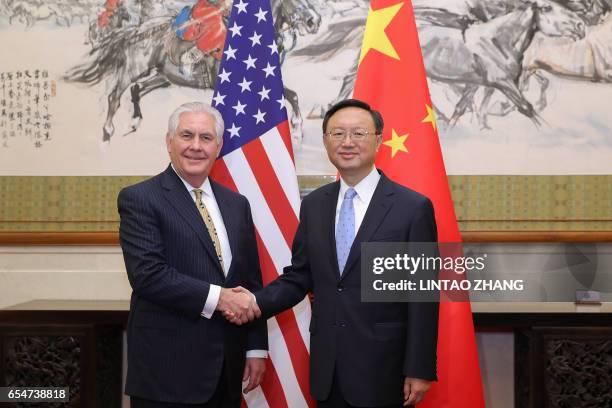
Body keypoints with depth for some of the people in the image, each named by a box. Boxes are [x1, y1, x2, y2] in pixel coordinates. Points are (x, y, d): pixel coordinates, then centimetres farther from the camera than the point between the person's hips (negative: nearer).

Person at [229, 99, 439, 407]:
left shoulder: (413, 207, -8)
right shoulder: (313, 205, 7)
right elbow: (298, 277, 9)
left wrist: (420, 370, -9)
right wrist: (257, 302, -9)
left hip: (382, 368, -4)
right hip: (326, 368, 4)